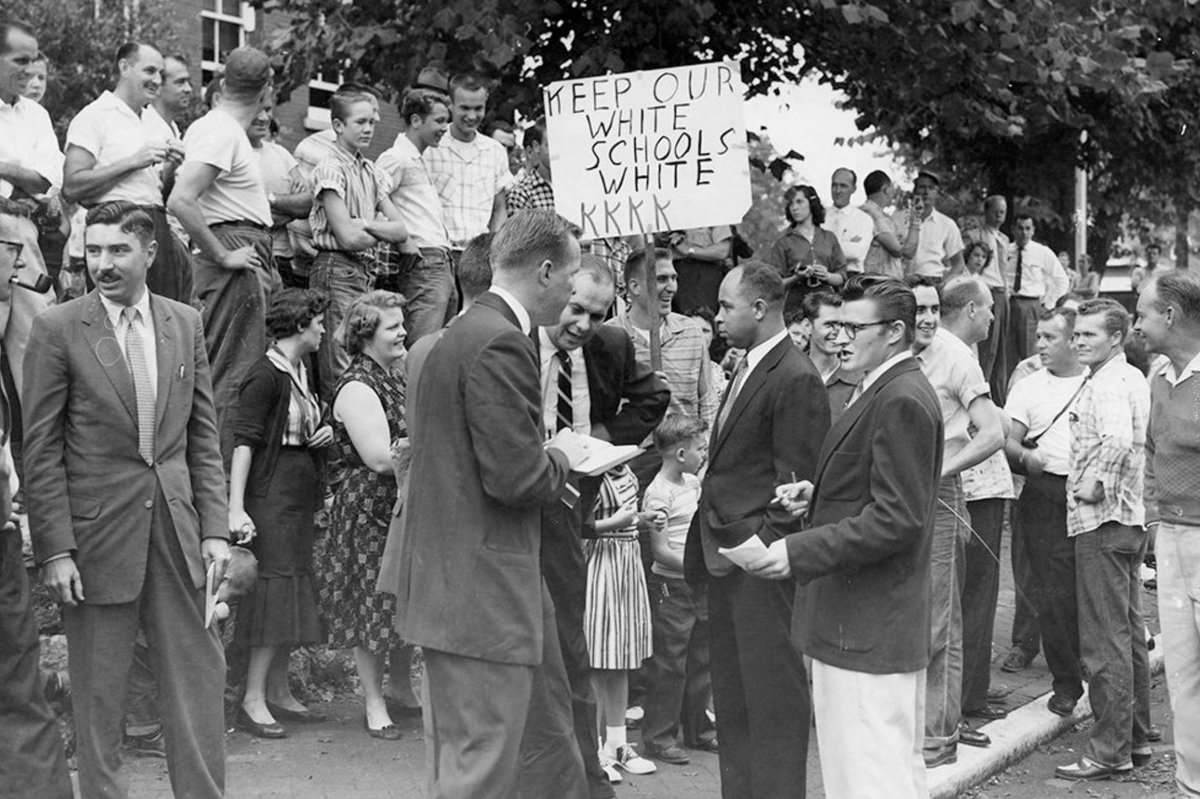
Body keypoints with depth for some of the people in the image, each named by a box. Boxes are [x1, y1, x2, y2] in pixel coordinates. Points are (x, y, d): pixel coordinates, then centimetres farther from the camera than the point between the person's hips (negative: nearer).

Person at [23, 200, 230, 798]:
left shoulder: (185, 324, 7)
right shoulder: (58, 329, -4)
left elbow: (203, 436, 10)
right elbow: (41, 451, -5)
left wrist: (215, 528, 3)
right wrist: (55, 549, -11)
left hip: (175, 528, 3)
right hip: (96, 532, -3)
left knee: (198, 675, 6)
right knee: (97, 692, 6)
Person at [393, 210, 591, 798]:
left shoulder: (458, 335, 14)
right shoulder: (501, 344, -18)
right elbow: (514, 478, -22)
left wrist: (547, 463, 13)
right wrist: (561, 458, -3)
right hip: (482, 594, -11)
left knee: (546, 738, 20)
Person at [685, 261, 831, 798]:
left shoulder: (795, 380, -14)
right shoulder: (746, 370, 16)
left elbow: (795, 481, -15)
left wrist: (763, 545, -18)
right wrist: (710, 538, 12)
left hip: (760, 562, -10)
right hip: (726, 554, 10)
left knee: (773, 695, -1)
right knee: (731, 696, 15)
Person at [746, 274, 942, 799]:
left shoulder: (902, 401, -17)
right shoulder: (889, 392, 15)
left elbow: (897, 518, -22)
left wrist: (799, 553, -23)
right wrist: (817, 495, 6)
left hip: (866, 633, -11)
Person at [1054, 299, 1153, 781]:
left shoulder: (1105, 384, -17)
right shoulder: (1134, 378, 15)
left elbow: (1118, 439, -35)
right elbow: (1141, 441, 24)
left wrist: (1097, 485, -22)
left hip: (1102, 522, -10)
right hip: (1132, 517, 10)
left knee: (1104, 641, -5)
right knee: (1129, 634, 16)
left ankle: (1110, 750, -1)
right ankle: (1136, 737, 24)